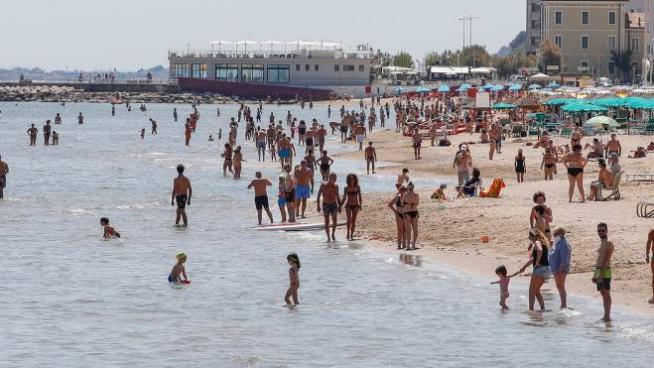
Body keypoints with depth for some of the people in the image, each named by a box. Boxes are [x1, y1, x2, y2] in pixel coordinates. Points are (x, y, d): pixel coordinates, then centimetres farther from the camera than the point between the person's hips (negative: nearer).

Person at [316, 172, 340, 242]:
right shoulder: (323, 185, -7)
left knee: (335, 221, -1)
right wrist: (318, 205, -11)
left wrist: (339, 206, 14)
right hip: (325, 205, -3)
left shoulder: (335, 186, 4)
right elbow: (318, 196, -5)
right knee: (327, 222, -3)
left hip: (334, 205, 3)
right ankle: (328, 237, 5)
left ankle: (333, 234, 21)